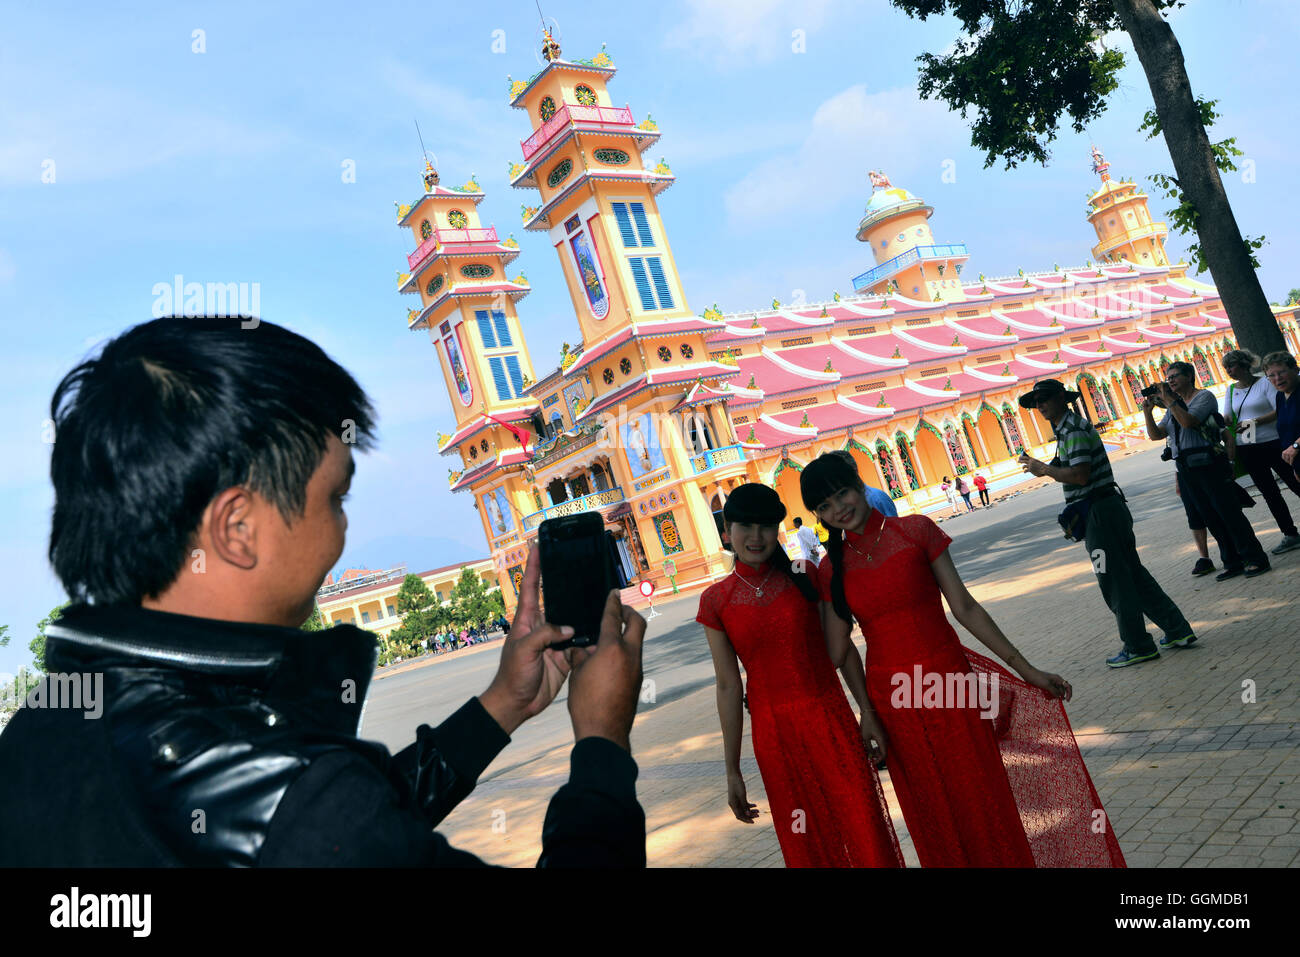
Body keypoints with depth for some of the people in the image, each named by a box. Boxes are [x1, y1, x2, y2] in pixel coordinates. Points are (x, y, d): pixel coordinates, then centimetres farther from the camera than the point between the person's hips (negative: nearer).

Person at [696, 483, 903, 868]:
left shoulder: (805, 580, -3)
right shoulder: (716, 601, -3)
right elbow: (728, 686, -1)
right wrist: (732, 772, 1)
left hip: (832, 721, 0)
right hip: (775, 734, 0)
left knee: (865, 832, 4)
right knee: (807, 845, 13)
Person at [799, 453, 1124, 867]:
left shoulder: (916, 531, -4)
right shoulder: (832, 569, 0)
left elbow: (964, 607, -3)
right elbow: (842, 651, 3)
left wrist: (1028, 670, -3)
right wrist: (868, 712, -2)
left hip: (949, 684, -1)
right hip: (892, 699, 1)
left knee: (982, 799, 7)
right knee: (934, 815, 13)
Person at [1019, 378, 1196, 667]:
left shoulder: (1074, 429, -15)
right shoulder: (1067, 427, 17)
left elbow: (1080, 475, -24)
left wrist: (1044, 469, -14)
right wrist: (1042, 467, 9)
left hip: (1099, 512, -10)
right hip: (1109, 506, 10)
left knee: (1114, 582, -1)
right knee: (1133, 573, 16)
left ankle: (1138, 646, 9)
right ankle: (1178, 630, 22)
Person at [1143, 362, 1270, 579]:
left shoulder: (1204, 396, -3)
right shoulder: (1174, 406, 19)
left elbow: (1188, 421, -20)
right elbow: (1155, 434, 12)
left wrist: (1168, 400, -16)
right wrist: (1148, 412, -1)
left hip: (1208, 465, -7)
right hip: (1186, 470, 7)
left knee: (1229, 512, -6)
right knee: (1211, 518, 8)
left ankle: (1255, 559, 3)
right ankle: (1233, 563, 16)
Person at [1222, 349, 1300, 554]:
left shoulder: (1264, 383, -5)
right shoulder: (1231, 390, 10)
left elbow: (1280, 410, -14)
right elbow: (1229, 422, 6)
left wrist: (1254, 422, -21)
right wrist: (1231, 452, -3)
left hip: (1273, 443, -5)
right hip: (1248, 450, 5)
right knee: (1269, 493, 8)